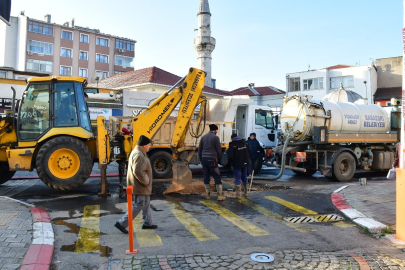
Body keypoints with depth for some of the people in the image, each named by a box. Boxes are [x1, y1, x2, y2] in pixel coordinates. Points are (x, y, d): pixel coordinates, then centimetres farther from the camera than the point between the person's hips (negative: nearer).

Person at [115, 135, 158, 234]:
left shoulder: (136, 152, 12)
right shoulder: (139, 155, -23)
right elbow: (138, 172, -30)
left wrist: (146, 181, 17)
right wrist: (146, 181, -18)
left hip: (142, 186, 11)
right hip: (140, 186, -11)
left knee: (146, 204, 19)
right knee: (137, 206, -4)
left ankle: (147, 223, 31)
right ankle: (121, 223, 2)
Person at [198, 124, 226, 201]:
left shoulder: (204, 137, 12)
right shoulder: (215, 137, -4)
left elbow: (199, 149, 14)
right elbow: (219, 150, -2)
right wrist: (218, 157, 16)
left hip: (204, 158, 6)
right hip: (212, 159, -6)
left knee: (206, 176, 11)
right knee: (217, 177, -1)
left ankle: (208, 195, 15)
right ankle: (220, 195, -2)